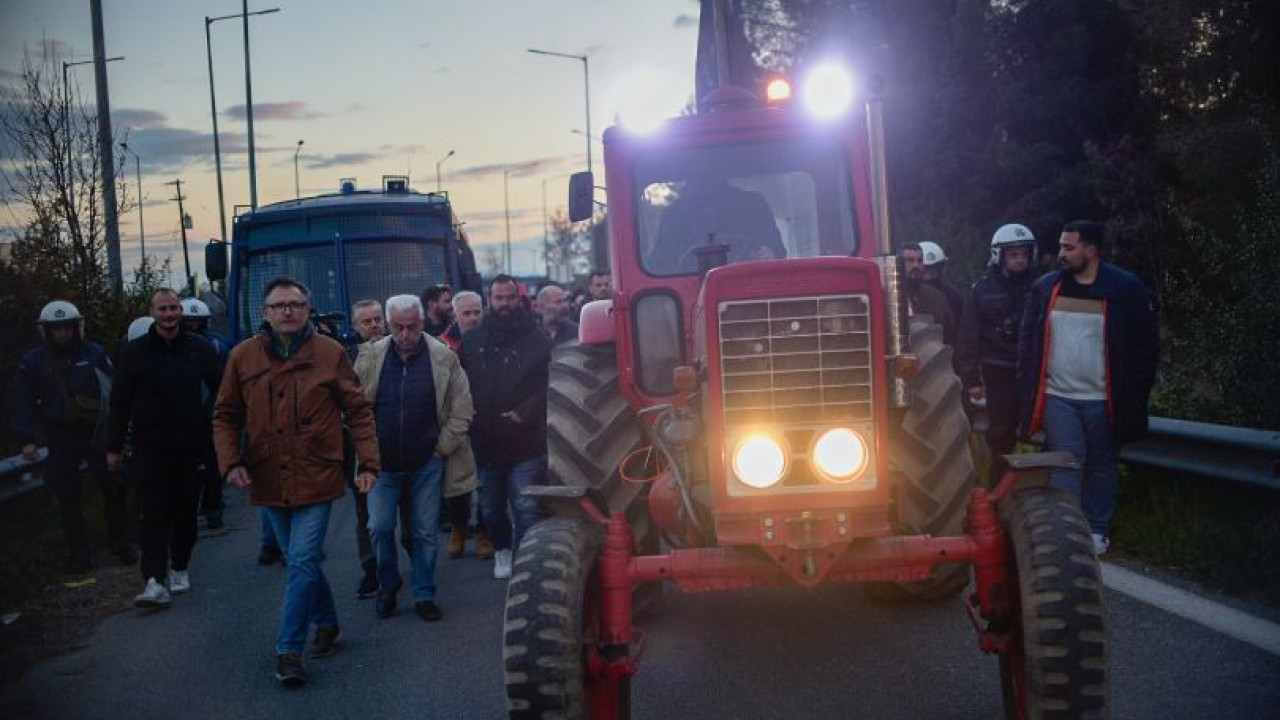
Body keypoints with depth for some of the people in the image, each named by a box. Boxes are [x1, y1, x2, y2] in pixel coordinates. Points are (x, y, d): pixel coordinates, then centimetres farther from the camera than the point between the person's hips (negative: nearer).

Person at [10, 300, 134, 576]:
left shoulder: (94, 354, 0)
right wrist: (27, 439, -5)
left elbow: (115, 391, 3)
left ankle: (118, 542, 19)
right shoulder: (32, 362, 0)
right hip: (62, 437, 0)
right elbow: (22, 405, 4)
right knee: (67, 496, 4)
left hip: (98, 433, 0)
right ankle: (79, 552, 15)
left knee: (115, 488, 0)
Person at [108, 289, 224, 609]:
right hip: (150, 448, -1)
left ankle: (179, 568, 28)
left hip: (190, 447, 2)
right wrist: (114, 447, 4)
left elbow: (222, 390, 6)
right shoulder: (135, 351, 1)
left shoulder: (200, 349, 2)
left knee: (186, 510, 10)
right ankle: (155, 581, -13)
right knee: (155, 513, -8)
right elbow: (119, 402, 4)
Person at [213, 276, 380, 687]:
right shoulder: (243, 356, 3)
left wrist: (368, 462, -5)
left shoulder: (329, 353, -3)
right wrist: (230, 461, -6)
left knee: (303, 563, -8)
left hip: (316, 480, -3)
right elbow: (225, 416, 8)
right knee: (302, 561, 15)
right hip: (269, 481, 3)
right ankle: (327, 623, 36)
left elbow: (358, 410, 1)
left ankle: (289, 652, -2)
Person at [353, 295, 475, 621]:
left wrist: (442, 447, -4)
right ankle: (387, 586, 20)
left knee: (426, 533, 6)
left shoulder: (444, 358, -6)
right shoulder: (370, 357, -3)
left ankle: (424, 595, 20)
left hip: (427, 463, -1)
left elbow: (462, 411, 0)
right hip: (383, 463, 1)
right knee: (379, 527, -3)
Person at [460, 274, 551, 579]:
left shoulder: (536, 340, -2)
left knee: (527, 508, -8)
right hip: (484, 442, 3)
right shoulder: (472, 342, 5)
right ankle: (501, 550, 39)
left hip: (526, 443, -3)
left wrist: (525, 412, -15)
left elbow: (549, 385, -4)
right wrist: (469, 420, -2)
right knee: (492, 508, 18)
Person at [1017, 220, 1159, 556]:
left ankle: (1096, 530, 23)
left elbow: (1146, 346, 0)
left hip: (1104, 400, -1)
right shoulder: (1045, 288, 4)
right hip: (1057, 398, 1)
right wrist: (1028, 389, 2)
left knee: (1101, 466, 10)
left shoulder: (1126, 289, -3)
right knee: (1066, 464, -5)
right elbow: (1027, 340, 9)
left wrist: (1135, 395, -4)